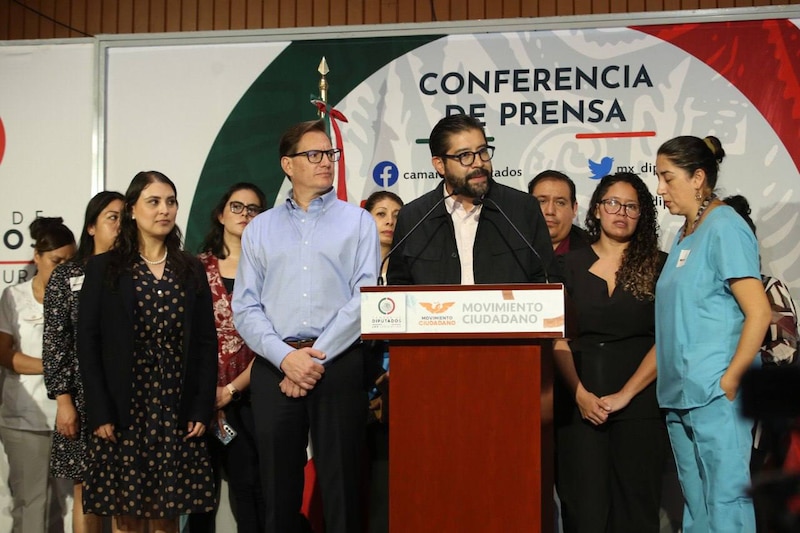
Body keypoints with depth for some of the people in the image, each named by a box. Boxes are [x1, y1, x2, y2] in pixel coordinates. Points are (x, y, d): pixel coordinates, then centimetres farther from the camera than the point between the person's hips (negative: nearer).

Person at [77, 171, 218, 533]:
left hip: (177, 416, 2)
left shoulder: (191, 271, 10)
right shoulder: (104, 268, 2)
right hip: (124, 414, -2)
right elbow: (87, 343, -2)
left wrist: (202, 409, -2)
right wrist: (100, 414, -9)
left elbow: (206, 343, 8)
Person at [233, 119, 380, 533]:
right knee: (278, 484, 6)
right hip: (275, 367, 2)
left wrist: (318, 355, -10)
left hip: (340, 363, -2)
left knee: (342, 483, 0)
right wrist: (286, 357, -10)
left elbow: (366, 298, -3)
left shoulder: (358, 222, 9)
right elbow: (245, 309, 6)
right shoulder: (260, 229, 13)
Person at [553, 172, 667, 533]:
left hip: (638, 403, -1)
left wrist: (624, 394, -11)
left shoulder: (659, 266, 4)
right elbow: (557, 339, 3)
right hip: (580, 403, 1)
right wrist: (580, 394, -10)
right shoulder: (571, 265, 9)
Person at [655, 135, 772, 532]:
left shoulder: (724, 228, -9)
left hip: (716, 395, -9)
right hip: (679, 396, 9)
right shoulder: (683, 235, 15)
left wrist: (730, 380, -16)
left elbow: (759, 313, -15)